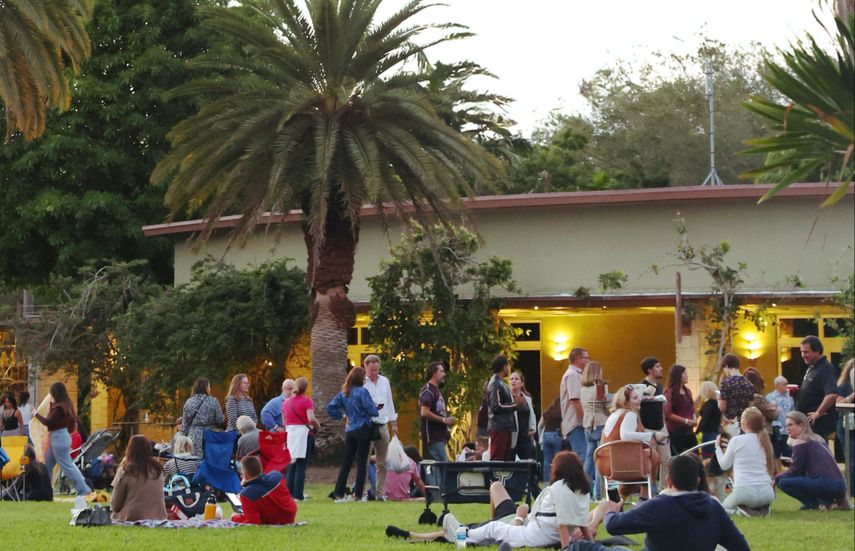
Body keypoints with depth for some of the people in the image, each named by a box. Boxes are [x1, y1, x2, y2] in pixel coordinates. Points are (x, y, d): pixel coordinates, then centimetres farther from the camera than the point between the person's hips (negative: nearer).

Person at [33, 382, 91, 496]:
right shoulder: (66, 404, 8)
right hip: (56, 437, 10)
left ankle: (84, 490, -7)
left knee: (67, 466, -7)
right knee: (47, 465, 17)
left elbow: (49, 422, -19)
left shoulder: (59, 407, -21)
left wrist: (36, 415, -7)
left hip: (59, 437, -10)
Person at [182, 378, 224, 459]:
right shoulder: (213, 402, -4)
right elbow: (220, 420, -3)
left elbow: (184, 423, 8)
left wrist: (185, 435, 17)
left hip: (193, 437, 2)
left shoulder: (188, 402, 5)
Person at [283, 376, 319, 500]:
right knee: (301, 466, -2)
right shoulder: (306, 401, -8)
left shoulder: (286, 402, 8)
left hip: (289, 433, 5)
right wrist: (318, 426, -2)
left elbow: (284, 422, 11)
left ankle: (288, 493, 7)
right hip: (303, 433, -5)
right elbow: (311, 418, -19)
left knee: (291, 466, 11)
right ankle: (298, 494, -5)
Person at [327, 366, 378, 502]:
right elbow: (372, 410, -15)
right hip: (363, 429, -6)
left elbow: (330, 408, 6)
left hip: (349, 431, 6)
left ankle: (339, 494, 6)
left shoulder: (343, 393, 6)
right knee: (361, 463, 1)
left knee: (346, 463, 8)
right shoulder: (362, 392, -12)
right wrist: (375, 410, 6)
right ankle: (358, 494, 0)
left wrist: (342, 415, 13)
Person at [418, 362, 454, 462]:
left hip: (440, 434, 10)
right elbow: (424, 413, -22)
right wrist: (444, 420, -17)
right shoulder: (427, 391, -12)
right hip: (433, 436, -10)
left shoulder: (436, 390, 20)